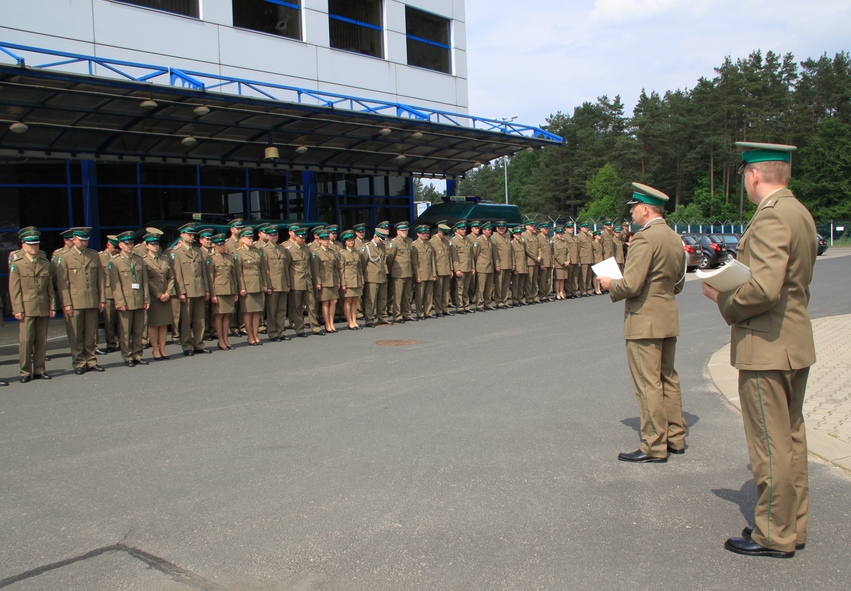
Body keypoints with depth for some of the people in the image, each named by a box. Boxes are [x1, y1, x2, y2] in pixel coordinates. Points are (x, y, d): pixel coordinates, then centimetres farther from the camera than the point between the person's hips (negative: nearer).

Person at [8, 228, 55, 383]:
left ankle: (39, 370, 14)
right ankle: (25, 372, 4)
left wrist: (52, 306, 7)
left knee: (41, 341, 6)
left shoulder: (45, 263, 12)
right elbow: (14, 288, -1)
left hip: (43, 308, 3)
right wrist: (17, 309, -8)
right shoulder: (17, 263, 1)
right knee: (25, 341, -4)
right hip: (26, 308, -3)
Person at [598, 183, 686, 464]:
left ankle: (654, 446, 4)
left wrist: (610, 285, -5)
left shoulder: (645, 237, -18)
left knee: (648, 384, -3)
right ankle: (675, 438, 25)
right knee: (668, 379, 16)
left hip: (644, 322, -9)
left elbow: (631, 285, -23)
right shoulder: (675, 238, 11)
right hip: (668, 319, 9)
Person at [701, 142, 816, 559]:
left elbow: (764, 288, -30)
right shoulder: (799, 212, 12)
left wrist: (723, 298, -13)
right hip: (795, 342, 10)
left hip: (767, 348, -10)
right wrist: (736, 282, 13)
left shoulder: (771, 217, -20)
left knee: (770, 444, 1)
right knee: (791, 437, 17)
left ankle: (774, 536, 13)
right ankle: (793, 524, 29)